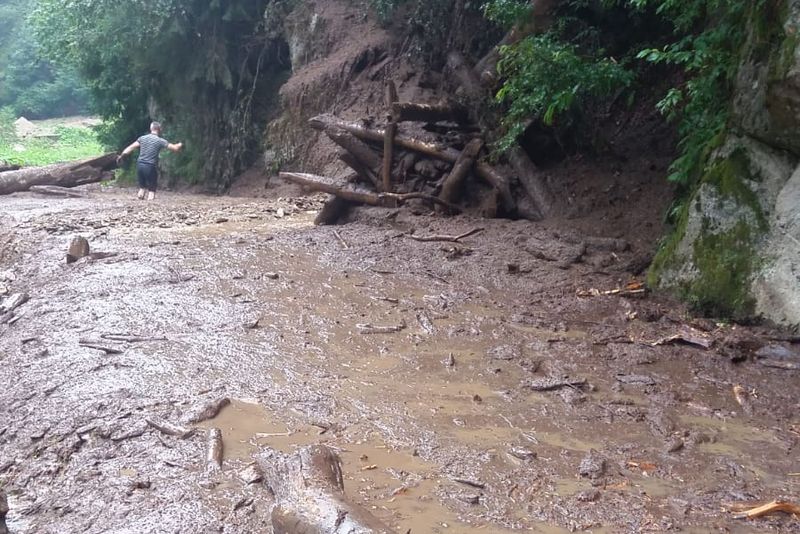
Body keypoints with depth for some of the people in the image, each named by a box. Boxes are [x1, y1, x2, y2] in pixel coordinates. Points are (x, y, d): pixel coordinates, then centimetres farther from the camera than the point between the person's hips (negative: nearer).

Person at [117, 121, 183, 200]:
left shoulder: (142, 138, 7)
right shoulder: (160, 141, -5)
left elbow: (131, 147, 5)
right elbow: (175, 148, -4)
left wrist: (122, 156, 11)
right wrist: (180, 145, 17)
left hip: (140, 165, 5)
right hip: (150, 167, -5)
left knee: (142, 188, 18)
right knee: (151, 190, 1)